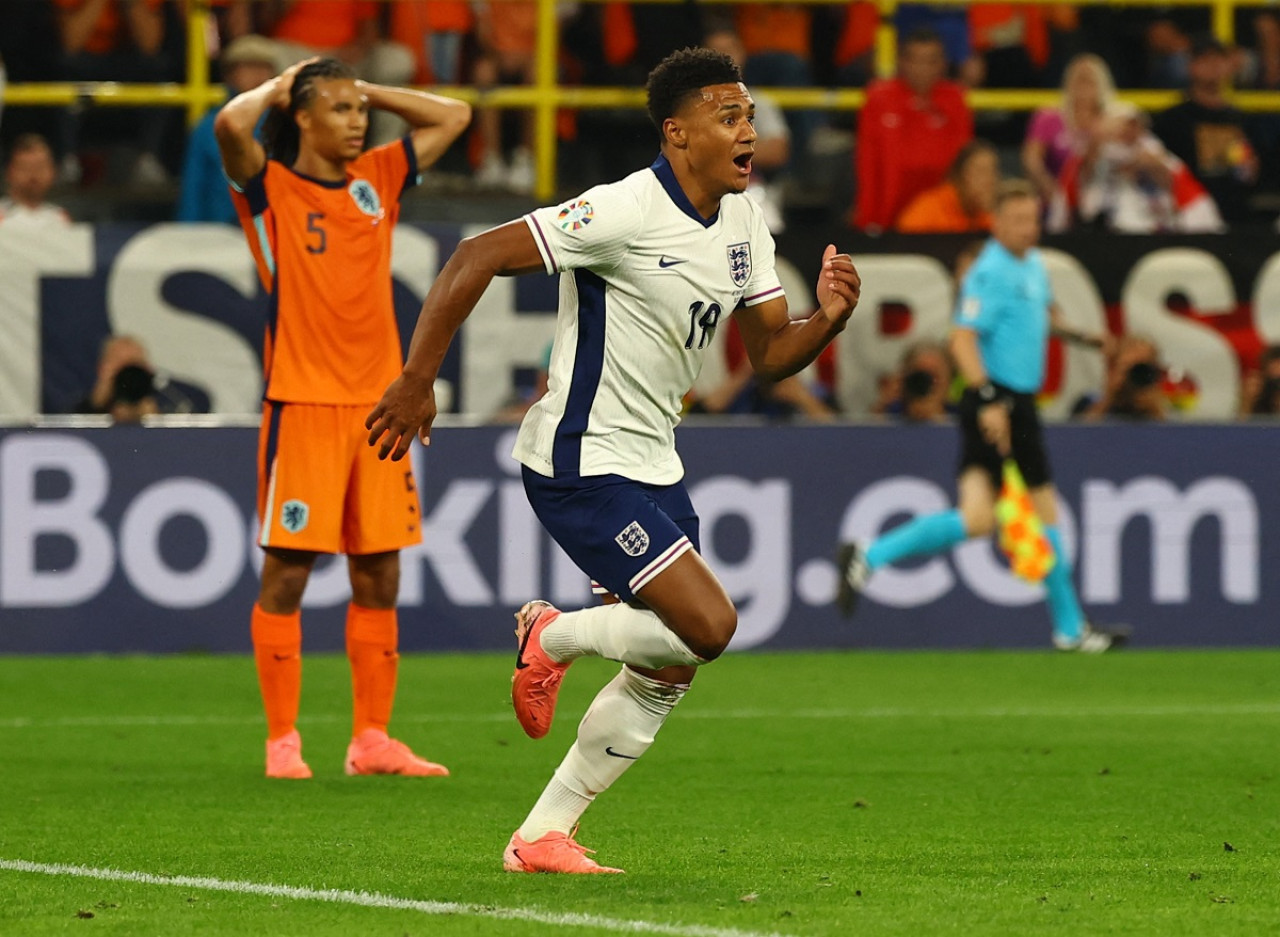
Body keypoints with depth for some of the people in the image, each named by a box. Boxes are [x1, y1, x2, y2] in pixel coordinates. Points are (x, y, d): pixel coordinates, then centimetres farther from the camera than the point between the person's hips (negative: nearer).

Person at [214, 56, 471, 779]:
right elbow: (231, 126, -21)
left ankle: (373, 739, 10)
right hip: (303, 403, -5)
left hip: (379, 401, 5)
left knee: (380, 576, 5)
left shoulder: (377, 180, 13)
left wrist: (364, 90, 12)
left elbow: (453, 117, 18)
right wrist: (276, 89, -1)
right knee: (287, 571, -3)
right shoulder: (272, 190, -2)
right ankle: (283, 741, 1)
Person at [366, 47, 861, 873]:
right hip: (581, 463, -9)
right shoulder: (626, 212, -21)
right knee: (708, 626, -18)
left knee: (668, 672, 8)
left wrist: (828, 320, -12)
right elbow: (477, 258, -21)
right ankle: (554, 638, 8)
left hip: (654, 464, 9)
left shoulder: (745, 222, 5)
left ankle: (541, 837, 18)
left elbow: (771, 353, 11)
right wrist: (417, 383, -21)